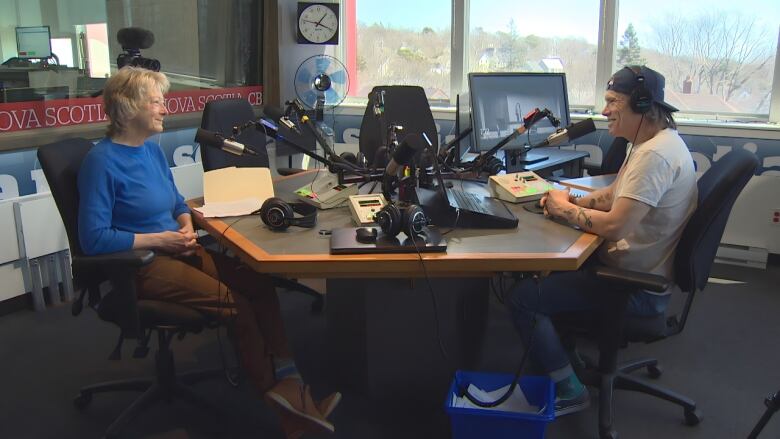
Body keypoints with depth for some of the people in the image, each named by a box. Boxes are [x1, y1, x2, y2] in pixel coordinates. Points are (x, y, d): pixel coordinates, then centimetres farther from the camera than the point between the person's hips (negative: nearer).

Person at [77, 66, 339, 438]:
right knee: (235, 303, -23)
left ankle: (289, 384, -19)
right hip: (140, 265, -7)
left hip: (175, 251, 8)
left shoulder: (152, 149, 11)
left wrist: (187, 226, 2)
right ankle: (281, 401, -7)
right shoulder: (102, 161, -13)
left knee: (260, 284, -16)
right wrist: (160, 239, -17)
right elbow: (93, 238, -19)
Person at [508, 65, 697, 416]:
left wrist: (565, 209, -14)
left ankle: (568, 391, 2)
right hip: (635, 268, 11)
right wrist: (573, 202, -1)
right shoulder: (651, 141, 8)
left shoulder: (654, 155, -26)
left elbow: (615, 225, -30)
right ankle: (564, 356, 29)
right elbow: (614, 195, 17)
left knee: (522, 297, -14)